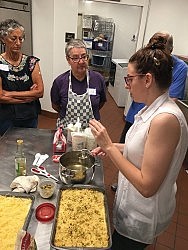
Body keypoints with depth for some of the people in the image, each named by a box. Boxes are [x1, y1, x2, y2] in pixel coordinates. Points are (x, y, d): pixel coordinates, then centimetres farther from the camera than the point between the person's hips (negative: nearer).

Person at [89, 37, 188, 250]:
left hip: (141, 218, -8)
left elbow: (147, 186, -30)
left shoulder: (165, 119, -32)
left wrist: (110, 147, -27)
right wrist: (111, 147, -2)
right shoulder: (154, 108, -4)